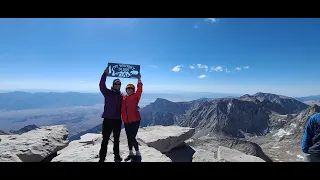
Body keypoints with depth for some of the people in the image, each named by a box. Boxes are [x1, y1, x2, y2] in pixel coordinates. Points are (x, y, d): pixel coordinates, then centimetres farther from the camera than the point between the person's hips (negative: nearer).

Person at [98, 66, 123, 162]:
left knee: (116, 139, 16)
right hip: (108, 119, -3)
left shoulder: (121, 96, 8)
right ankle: (101, 158, 10)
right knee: (105, 140, -1)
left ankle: (117, 156, 30)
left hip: (118, 120, 4)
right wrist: (105, 73, -26)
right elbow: (101, 85, -16)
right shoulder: (107, 93, -1)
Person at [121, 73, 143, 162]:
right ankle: (131, 153, 33)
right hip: (126, 122, 6)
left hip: (135, 121, -5)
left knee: (132, 138, -8)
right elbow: (122, 109, 17)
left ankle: (138, 154, 10)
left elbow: (139, 90, -20)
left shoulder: (135, 96, -5)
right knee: (129, 138, 15)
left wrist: (139, 80, -22)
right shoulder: (123, 98, 7)